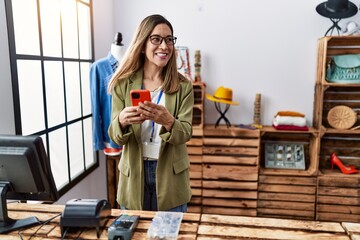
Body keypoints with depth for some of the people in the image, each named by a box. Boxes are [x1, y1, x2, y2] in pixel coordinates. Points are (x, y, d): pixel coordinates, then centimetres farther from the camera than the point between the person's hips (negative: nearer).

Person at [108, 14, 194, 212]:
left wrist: (167, 121, -33)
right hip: (133, 175, 1)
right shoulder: (123, 84, -4)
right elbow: (115, 137, -6)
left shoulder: (183, 86, -5)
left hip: (171, 176, 0)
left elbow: (186, 133, -11)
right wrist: (122, 120, -29)